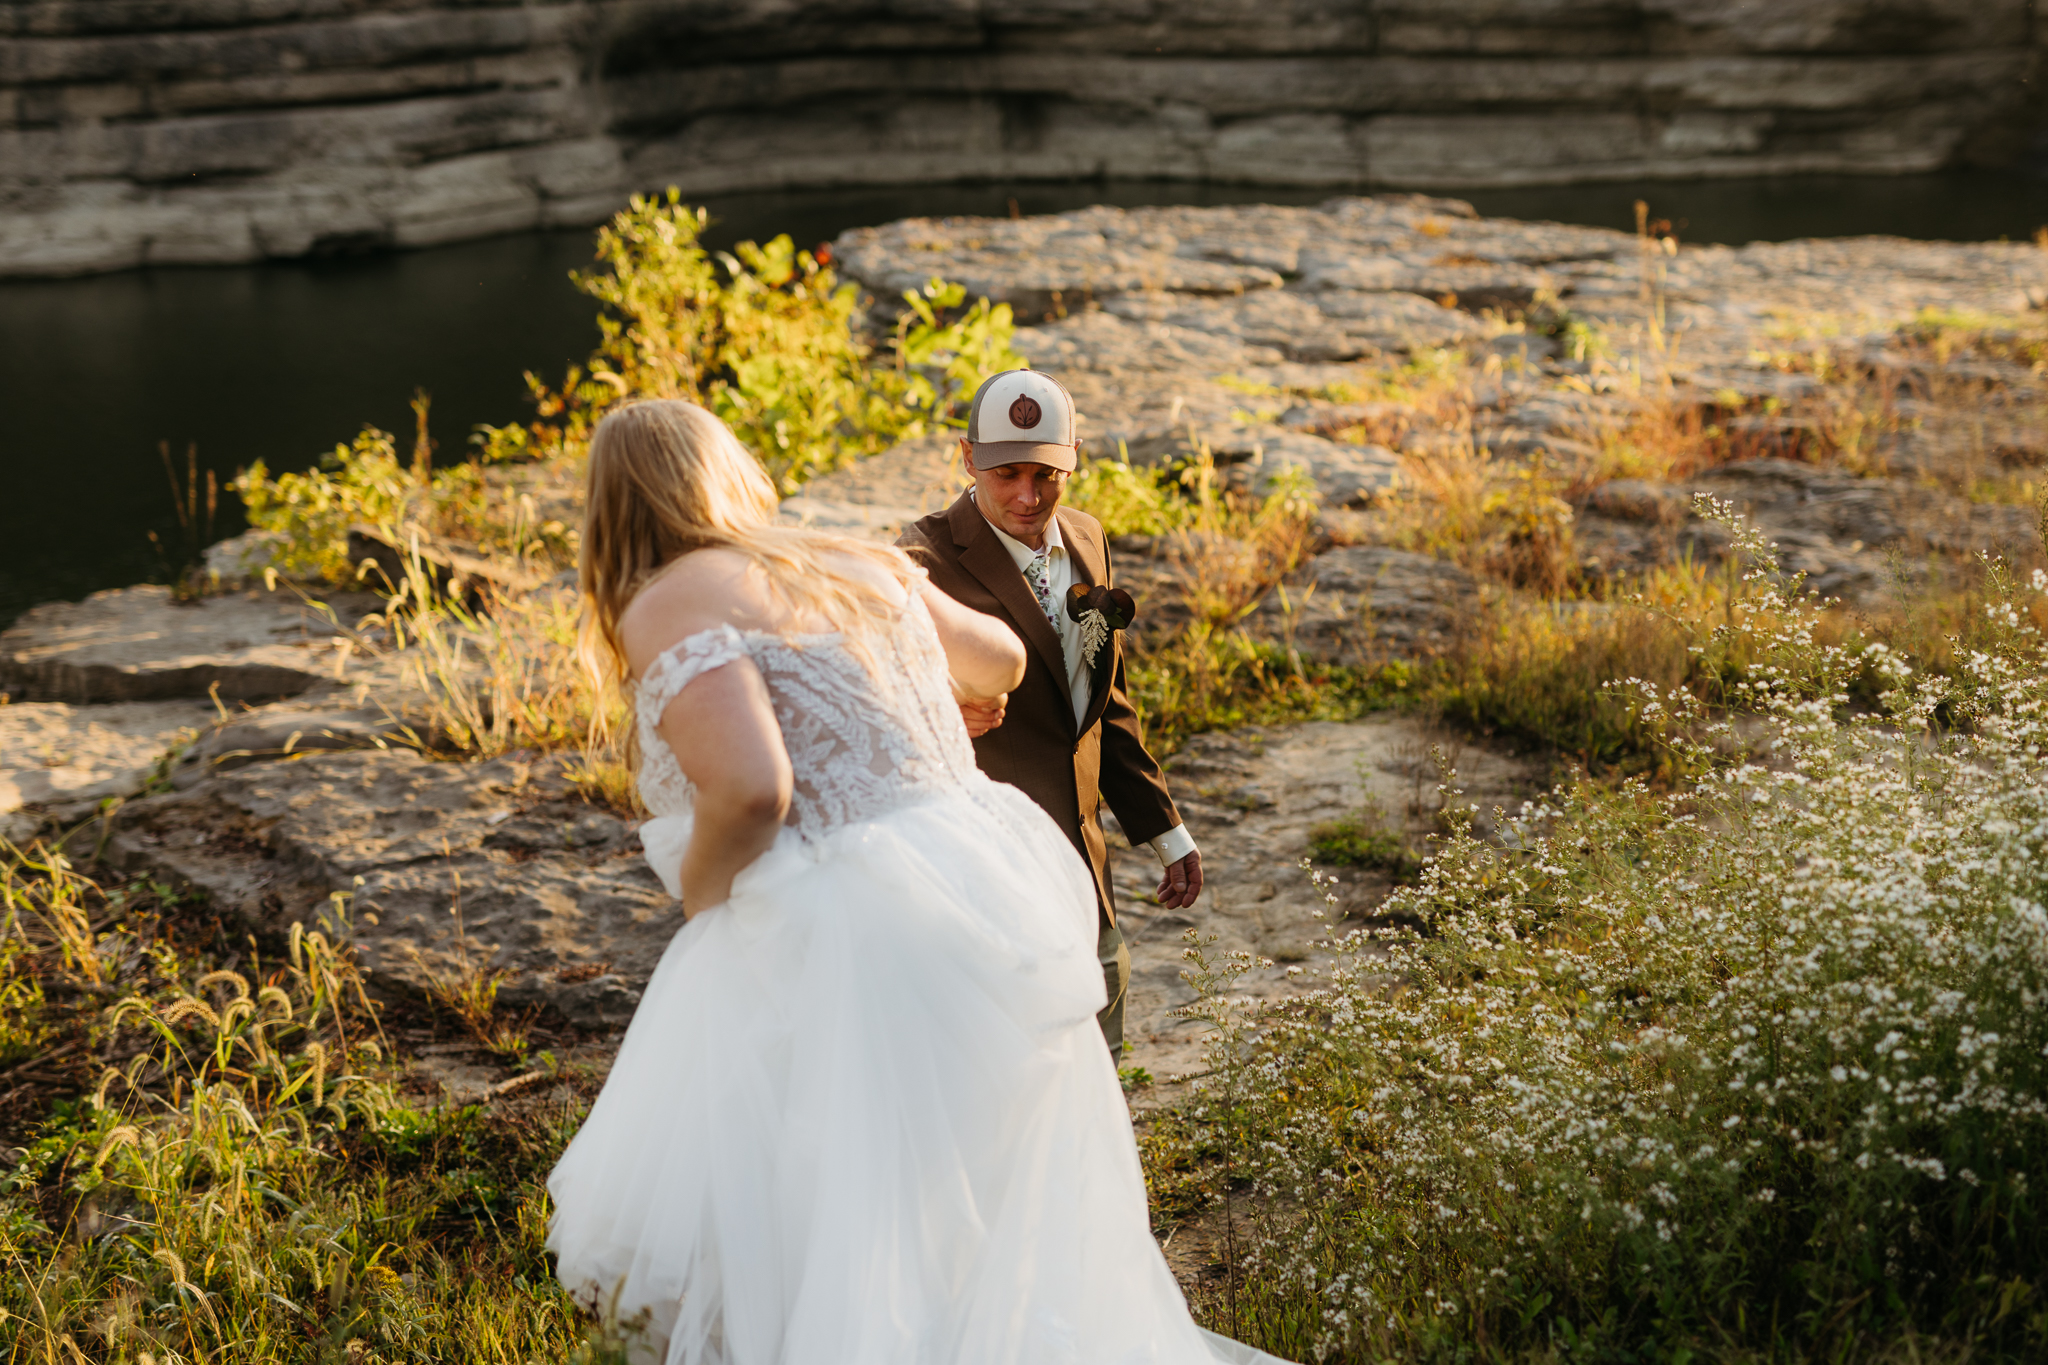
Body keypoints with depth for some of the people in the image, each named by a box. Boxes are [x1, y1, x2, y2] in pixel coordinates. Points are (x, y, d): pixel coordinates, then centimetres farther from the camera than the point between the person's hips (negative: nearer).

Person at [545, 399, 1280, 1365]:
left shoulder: (671, 607, -7)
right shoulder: (855, 563, 14)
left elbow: (750, 792, -22)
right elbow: (1000, 658, 29)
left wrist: (695, 898, -2)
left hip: (853, 949, -8)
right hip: (993, 911, 8)